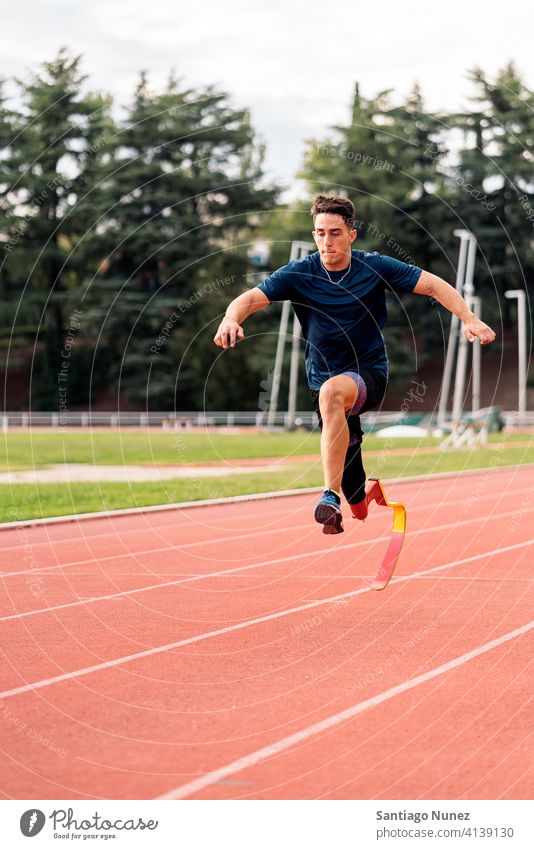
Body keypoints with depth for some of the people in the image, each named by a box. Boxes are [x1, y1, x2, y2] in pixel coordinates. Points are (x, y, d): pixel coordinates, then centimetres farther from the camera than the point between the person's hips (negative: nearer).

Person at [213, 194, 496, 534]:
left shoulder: (375, 267, -6)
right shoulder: (299, 274, -5)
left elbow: (434, 285, -4)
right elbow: (251, 298, -14)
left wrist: (469, 318, -19)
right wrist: (231, 318, -38)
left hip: (370, 374, -3)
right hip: (324, 383, 3)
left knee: (332, 392, -38)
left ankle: (331, 496, -41)